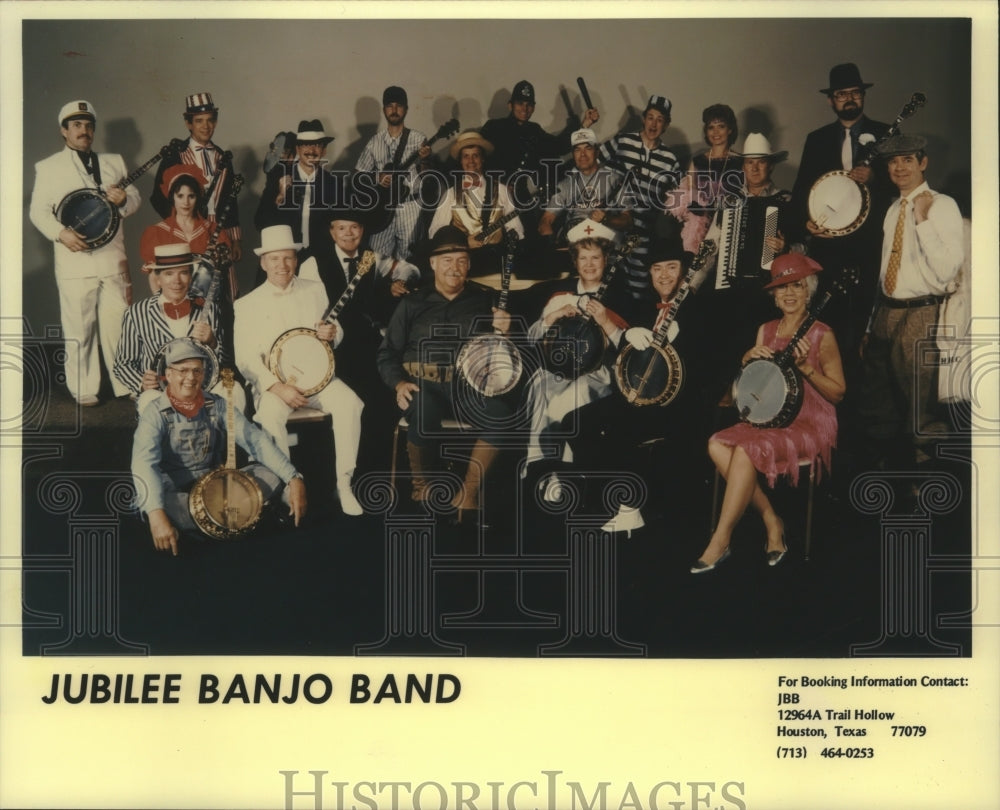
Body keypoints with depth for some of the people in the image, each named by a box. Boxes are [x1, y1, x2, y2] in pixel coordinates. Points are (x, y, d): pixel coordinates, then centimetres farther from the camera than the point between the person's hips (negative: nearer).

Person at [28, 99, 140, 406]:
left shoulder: (113, 163, 16)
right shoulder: (48, 168, 6)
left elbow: (134, 198, 14)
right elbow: (38, 210, 0)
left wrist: (124, 199, -10)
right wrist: (61, 233, -18)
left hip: (113, 258, 3)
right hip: (75, 260, -3)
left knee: (120, 323, 4)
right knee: (79, 328, -1)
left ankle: (127, 384, 14)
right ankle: (84, 391, 8)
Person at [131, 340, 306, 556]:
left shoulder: (216, 405, 2)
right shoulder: (156, 413, -12)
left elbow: (256, 439, -3)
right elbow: (143, 464, -27)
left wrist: (294, 479, -17)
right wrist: (157, 516, -44)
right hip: (174, 493, -4)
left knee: (271, 474, -13)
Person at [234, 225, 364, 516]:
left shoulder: (315, 290, 9)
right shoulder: (247, 304, 0)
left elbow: (336, 334, 15)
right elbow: (245, 359, -6)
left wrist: (332, 333, -12)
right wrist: (278, 387, -20)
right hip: (272, 383, -2)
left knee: (350, 404, -27)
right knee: (271, 415, -35)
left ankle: (343, 484, -19)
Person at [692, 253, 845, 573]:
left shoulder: (821, 336, -4)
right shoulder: (766, 331, 13)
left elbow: (838, 393, -5)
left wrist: (805, 367, -17)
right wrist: (748, 360, -2)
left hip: (809, 426, -6)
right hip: (769, 420, 6)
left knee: (746, 450, -31)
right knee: (718, 445, -22)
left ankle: (720, 542, -25)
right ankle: (771, 521, -12)